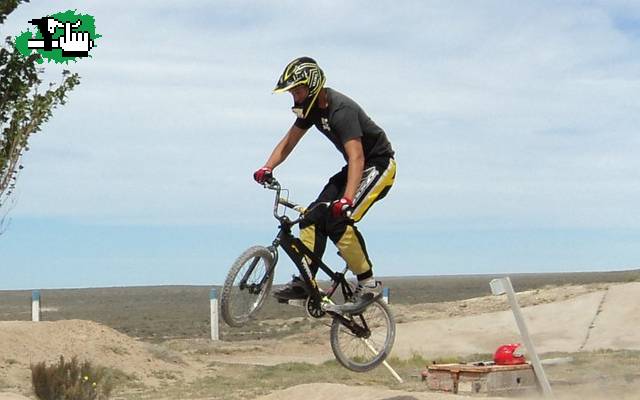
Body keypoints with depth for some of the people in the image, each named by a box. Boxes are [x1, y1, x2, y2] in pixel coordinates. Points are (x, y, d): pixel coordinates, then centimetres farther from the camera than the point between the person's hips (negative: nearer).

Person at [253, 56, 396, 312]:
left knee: (338, 220, -24)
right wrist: (267, 168, -11)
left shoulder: (341, 109, -29)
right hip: (356, 166, 9)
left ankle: (368, 285, -14)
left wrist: (347, 199, -50)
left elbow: (357, 157, -39)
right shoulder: (311, 106, -1)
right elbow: (289, 141, 6)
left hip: (379, 165, -9)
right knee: (314, 216, -2)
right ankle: (304, 282, 2)